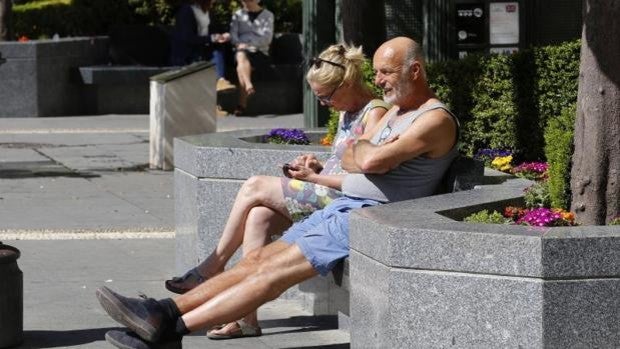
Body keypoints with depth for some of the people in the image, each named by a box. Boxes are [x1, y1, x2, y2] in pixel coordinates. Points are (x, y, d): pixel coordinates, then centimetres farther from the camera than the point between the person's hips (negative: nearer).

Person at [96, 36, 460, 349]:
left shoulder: (436, 120, -12)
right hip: (343, 207, 10)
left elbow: (371, 161, -23)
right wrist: (368, 155, -5)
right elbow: (350, 160, 17)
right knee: (257, 259, -5)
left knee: (274, 270, -19)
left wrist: (363, 148, 1)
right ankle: (166, 313, -13)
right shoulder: (395, 112, 22)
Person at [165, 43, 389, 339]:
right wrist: (317, 167, 6)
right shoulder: (347, 112, 19)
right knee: (258, 217, -14)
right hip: (326, 194, 9)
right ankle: (246, 316, -19)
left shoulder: (375, 113, -12)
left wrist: (313, 177, -10)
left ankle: (213, 266, 3)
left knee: (254, 187, -11)